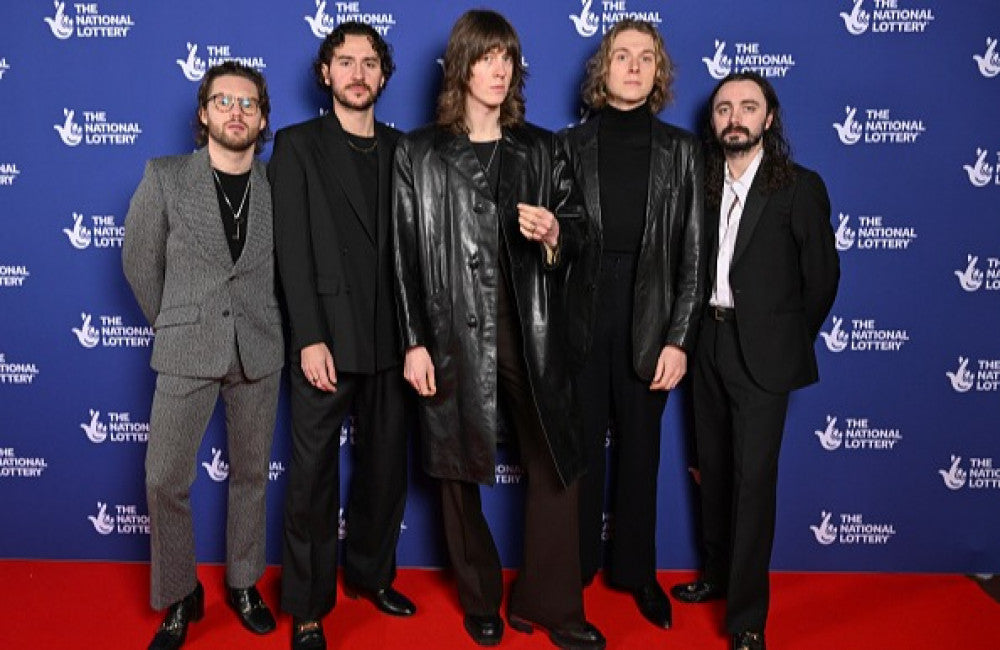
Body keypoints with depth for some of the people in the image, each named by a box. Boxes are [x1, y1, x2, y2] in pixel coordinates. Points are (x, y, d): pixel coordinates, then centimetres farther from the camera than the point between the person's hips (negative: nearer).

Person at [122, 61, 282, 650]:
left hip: (259, 353, 1)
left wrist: (266, 325, 8)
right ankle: (179, 598, 20)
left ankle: (244, 584, 30)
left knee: (251, 475, 11)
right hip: (186, 355, -1)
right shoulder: (165, 177, -2)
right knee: (165, 481, 0)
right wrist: (174, 325, 9)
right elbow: (139, 262, 6)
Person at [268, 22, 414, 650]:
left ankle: (372, 573, 33)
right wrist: (310, 338, -14)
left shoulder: (402, 149, 12)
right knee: (314, 475, 2)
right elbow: (293, 250, -6)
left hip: (390, 339, 4)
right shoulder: (297, 145, 3)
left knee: (386, 467, 13)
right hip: (326, 338, -3)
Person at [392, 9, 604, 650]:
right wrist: (415, 342, -6)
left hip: (531, 330, 2)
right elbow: (406, 253, -1)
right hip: (454, 332, -1)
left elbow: (578, 229, 11)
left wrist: (554, 232, -13)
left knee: (557, 464, 2)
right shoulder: (420, 152, 3)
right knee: (460, 469, 9)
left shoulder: (541, 148, 9)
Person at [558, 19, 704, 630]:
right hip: (581, 314, 0)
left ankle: (637, 570, 28)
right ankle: (574, 563, 28)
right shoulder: (572, 145, 4)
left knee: (640, 447, 12)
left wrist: (679, 338, -7)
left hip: (650, 318, 1)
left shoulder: (681, 149, 4)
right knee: (581, 445, 10)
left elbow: (693, 252, 0)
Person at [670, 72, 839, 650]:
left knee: (753, 478, -4)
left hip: (763, 351, -5)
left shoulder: (800, 187, -6)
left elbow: (822, 276, -2)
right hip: (710, 341, 5)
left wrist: (788, 341, 4)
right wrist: (698, 332, 6)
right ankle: (719, 574, 34)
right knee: (714, 467, 15)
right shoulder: (704, 183, 7)